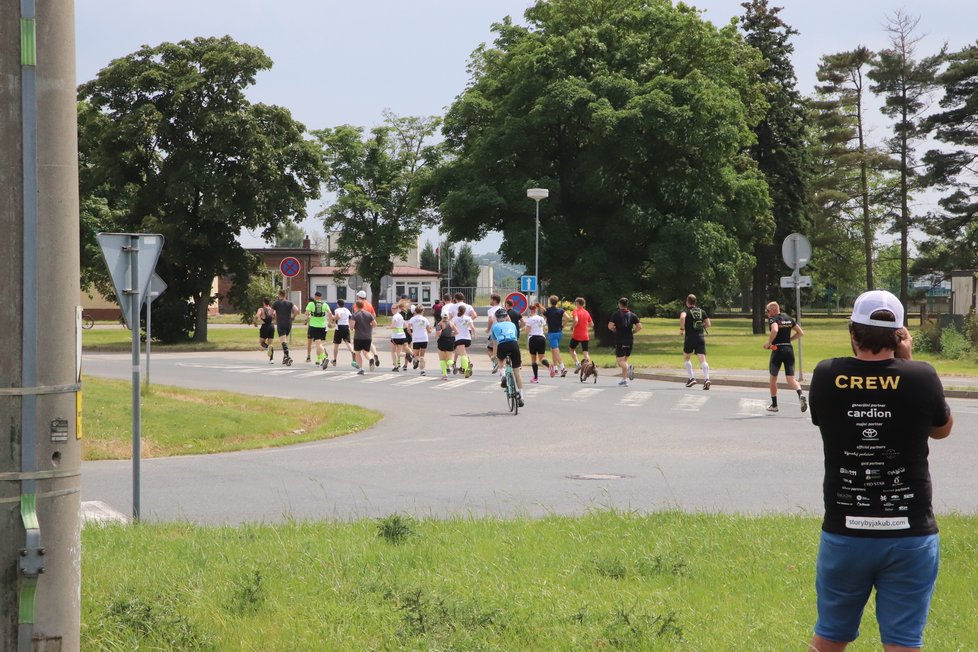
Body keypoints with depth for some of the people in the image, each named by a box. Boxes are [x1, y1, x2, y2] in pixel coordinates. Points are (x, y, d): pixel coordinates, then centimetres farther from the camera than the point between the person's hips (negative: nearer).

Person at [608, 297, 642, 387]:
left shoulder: (616, 314, -4)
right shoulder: (632, 315, 6)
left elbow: (610, 326, -13)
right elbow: (639, 326, -3)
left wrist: (615, 330, 7)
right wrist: (632, 332, 12)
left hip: (620, 341, -4)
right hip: (630, 340, 4)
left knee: (619, 360, -3)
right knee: (624, 359, 17)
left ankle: (628, 367, -33)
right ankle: (624, 380, 12)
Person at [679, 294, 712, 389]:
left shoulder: (686, 310, -1)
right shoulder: (702, 311, 12)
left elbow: (682, 317, -24)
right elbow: (708, 324, 11)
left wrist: (682, 329, -13)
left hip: (689, 338, -2)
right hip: (701, 337, 2)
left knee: (686, 358, 19)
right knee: (702, 359, -6)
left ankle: (691, 378, 12)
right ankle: (706, 378, -26)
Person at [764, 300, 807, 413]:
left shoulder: (773, 319, -6)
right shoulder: (789, 319, 13)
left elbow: (775, 330, -27)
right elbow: (800, 332, 14)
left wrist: (769, 343, -14)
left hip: (777, 350, -5)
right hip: (789, 349, 5)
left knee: (773, 378, 14)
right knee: (790, 379, 1)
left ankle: (774, 405, 22)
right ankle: (800, 395, -29)